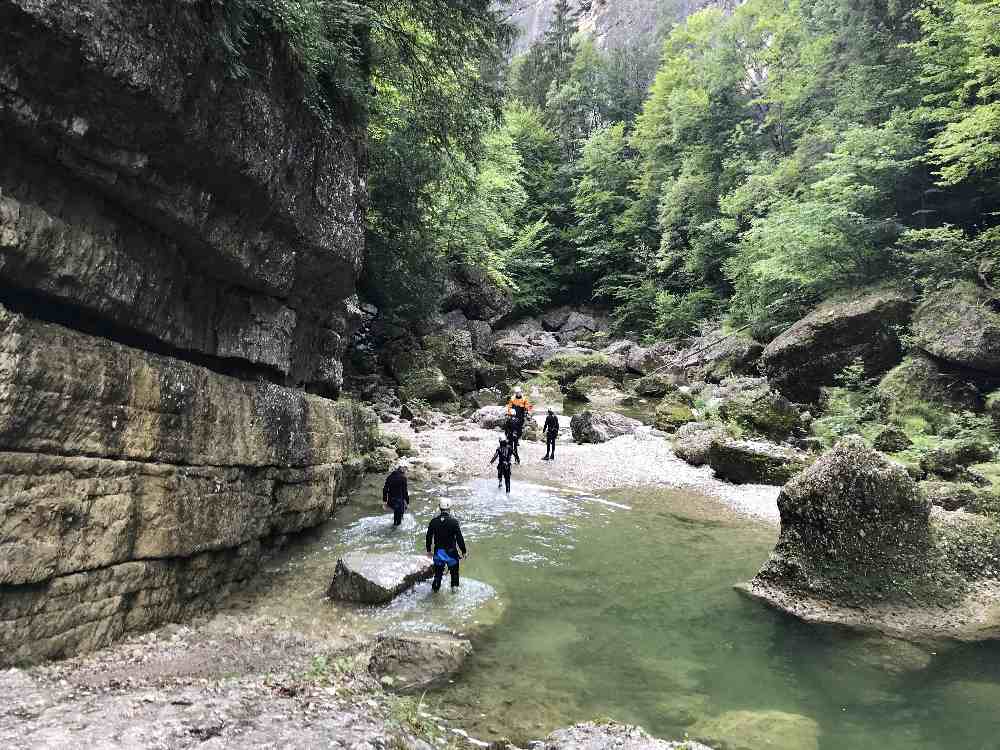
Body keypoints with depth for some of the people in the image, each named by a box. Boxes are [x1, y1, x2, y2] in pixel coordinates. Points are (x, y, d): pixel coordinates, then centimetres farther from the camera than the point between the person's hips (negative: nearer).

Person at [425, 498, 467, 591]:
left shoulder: (434, 521, -8)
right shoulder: (454, 521, -17)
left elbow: (429, 537, 0)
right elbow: (459, 538, -14)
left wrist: (428, 550, 14)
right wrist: (464, 551, -3)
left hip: (438, 551, 2)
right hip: (451, 551, -2)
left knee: (438, 570, 19)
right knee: (454, 569, 21)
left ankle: (436, 587, 29)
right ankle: (454, 586, 29)